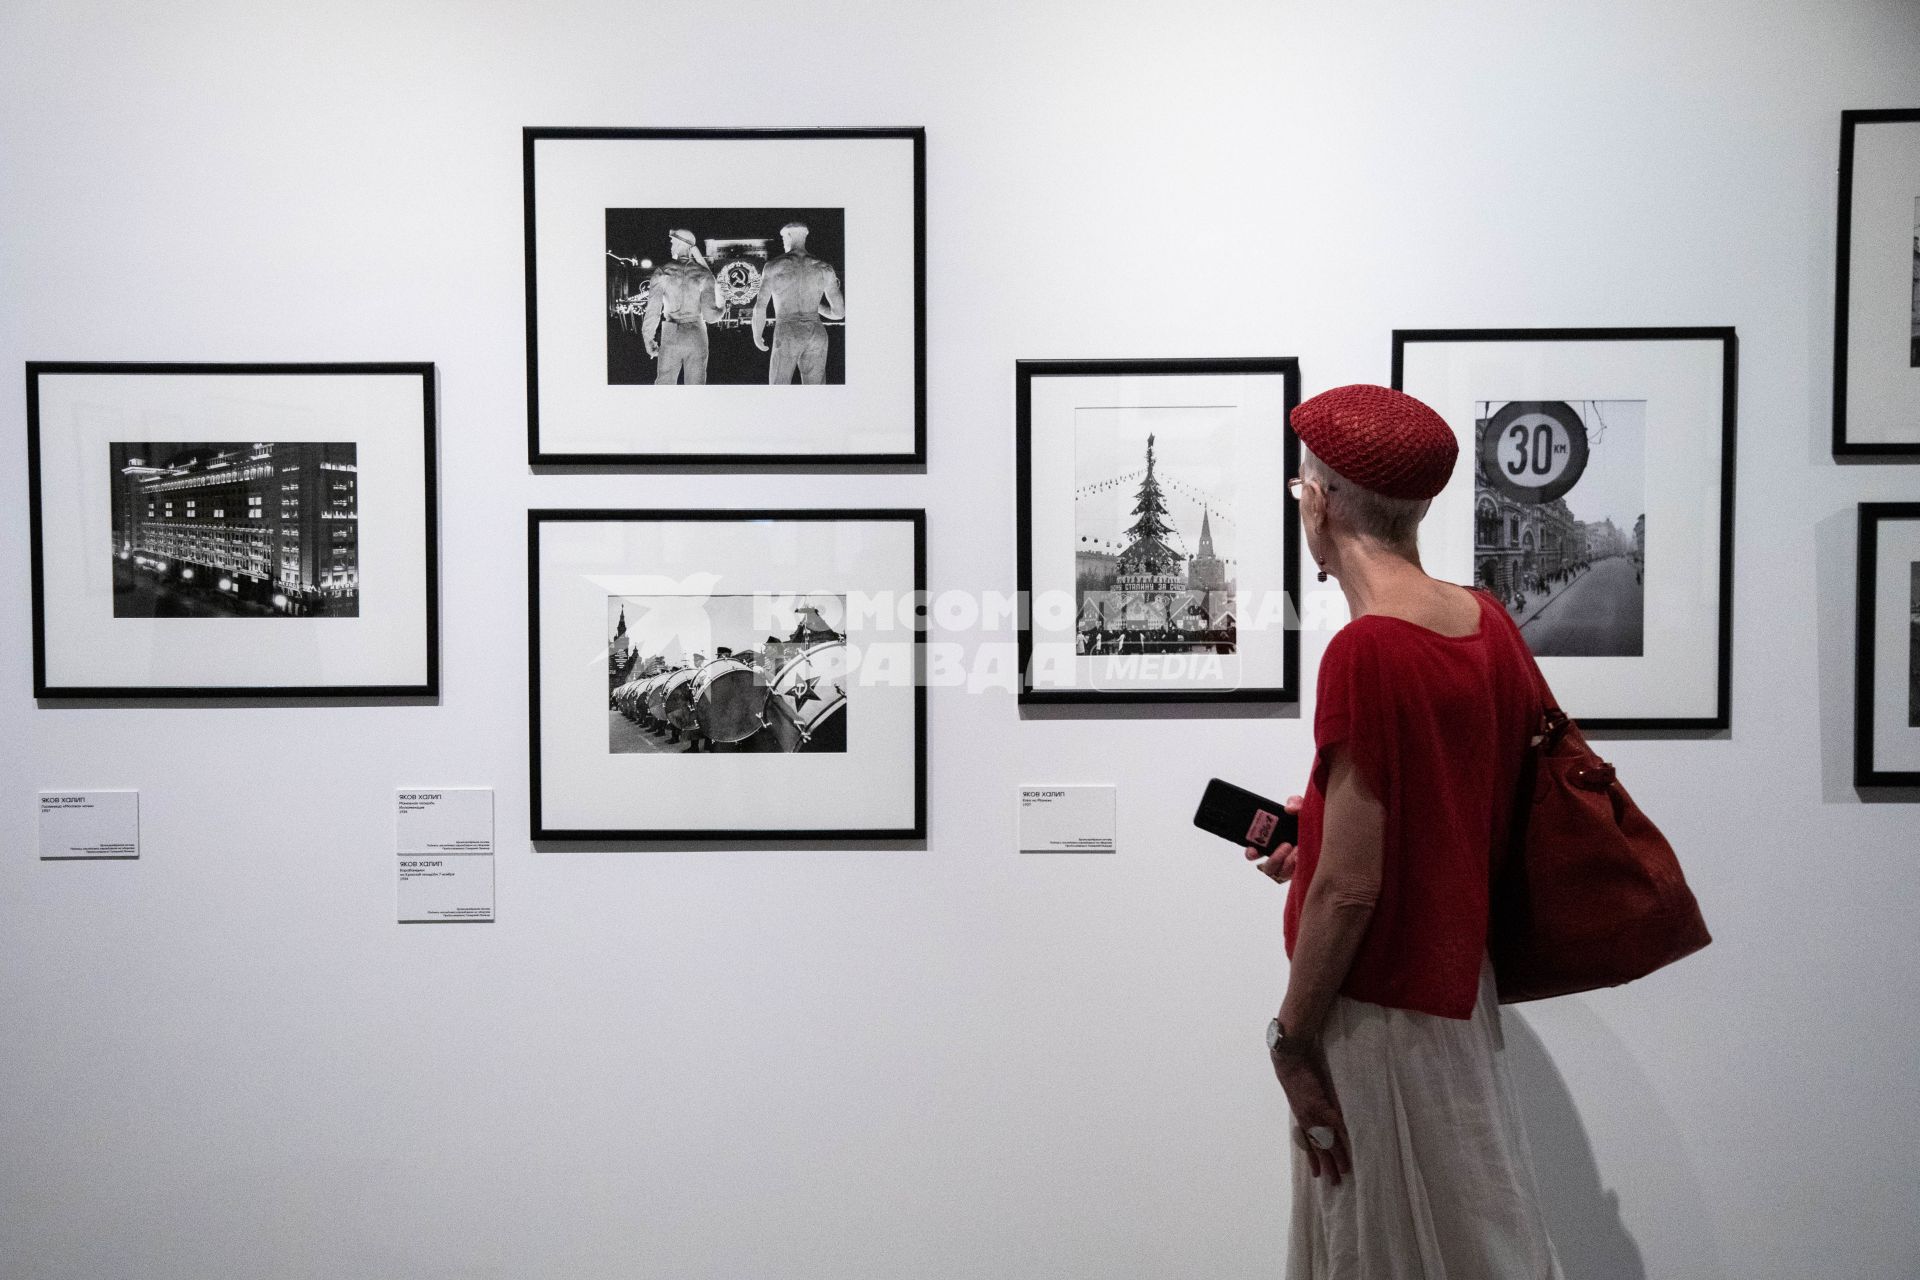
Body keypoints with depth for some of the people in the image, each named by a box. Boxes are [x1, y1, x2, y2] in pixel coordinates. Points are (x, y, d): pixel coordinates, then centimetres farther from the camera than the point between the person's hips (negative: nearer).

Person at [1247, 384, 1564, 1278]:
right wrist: (1321, 831, 17)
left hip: (1383, 1009, -8)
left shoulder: (1366, 652, -24)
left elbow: (1349, 888, -23)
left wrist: (1293, 1039, -12)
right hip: (1461, 981, 8)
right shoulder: (1491, 625, 1)